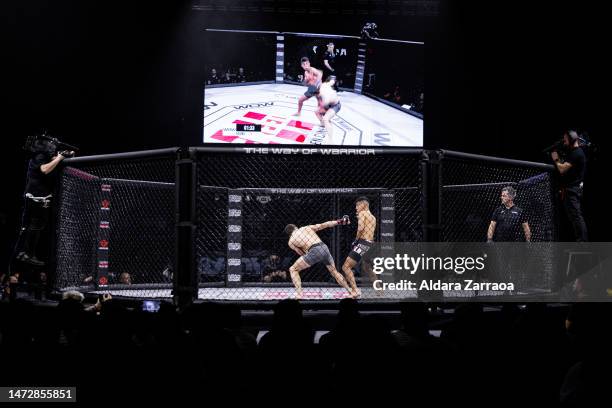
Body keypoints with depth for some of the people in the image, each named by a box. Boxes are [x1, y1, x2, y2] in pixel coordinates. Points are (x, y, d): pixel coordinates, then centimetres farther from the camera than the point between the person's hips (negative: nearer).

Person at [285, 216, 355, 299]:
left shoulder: (291, 242, 16)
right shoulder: (307, 228, 23)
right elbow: (324, 225, 22)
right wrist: (339, 221, 27)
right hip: (324, 248, 4)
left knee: (293, 269, 12)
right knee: (334, 271, 25)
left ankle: (299, 294, -2)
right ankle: (351, 292, 27)